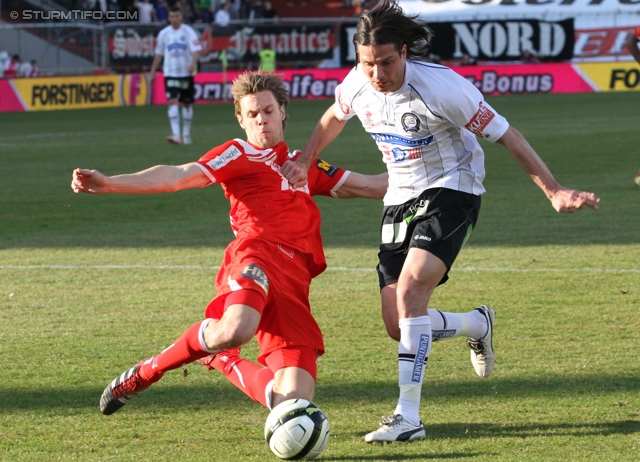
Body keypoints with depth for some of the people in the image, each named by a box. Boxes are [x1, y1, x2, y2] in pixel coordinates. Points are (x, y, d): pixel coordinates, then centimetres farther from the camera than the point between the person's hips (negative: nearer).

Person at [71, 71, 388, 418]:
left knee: (295, 401, -10)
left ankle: (220, 361, 19)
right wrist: (110, 184, -15)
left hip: (293, 283, 5)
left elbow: (369, 186, 36)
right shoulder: (240, 155, 14)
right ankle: (150, 370, -7)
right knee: (235, 332, -39)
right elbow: (178, 176, -1)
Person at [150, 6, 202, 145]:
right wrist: (153, 71, 14)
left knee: (187, 104, 9)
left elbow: (196, 49, -14)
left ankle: (186, 135, 24)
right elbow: (158, 54, 14)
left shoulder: (188, 32, -4)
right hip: (170, 74, 1)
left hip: (186, 73, 0)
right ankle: (176, 135, -24)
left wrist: (193, 63, -32)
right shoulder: (164, 33, 4)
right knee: (172, 102, -15)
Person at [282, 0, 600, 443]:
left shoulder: (441, 86, -25)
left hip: (451, 190, -6)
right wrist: (304, 163, 10)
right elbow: (334, 117, 17)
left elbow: (505, 134, -18)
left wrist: (554, 191, -19)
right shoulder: (358, 84, -10)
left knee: (410, 290, -28)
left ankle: (409, 417, -25)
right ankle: (478, 325, 32)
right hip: (401, 197, 6)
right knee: (398, 325, 0)